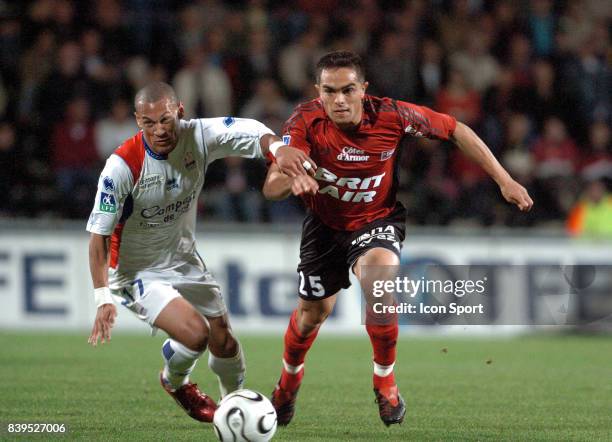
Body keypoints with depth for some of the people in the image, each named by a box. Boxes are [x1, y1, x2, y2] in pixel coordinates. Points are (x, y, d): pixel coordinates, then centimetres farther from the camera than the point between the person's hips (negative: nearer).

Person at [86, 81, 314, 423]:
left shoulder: (197, 136, -17)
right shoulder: (122, 166, -26)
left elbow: (246, 131, -31)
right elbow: (99, 233, -19)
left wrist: (276, 147, -55)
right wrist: (103, 298, -25)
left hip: (185, 260, 5)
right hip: (137, 270, -5)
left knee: (224, 342, 8)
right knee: (195, 331, -23)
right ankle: (175, 381, 12)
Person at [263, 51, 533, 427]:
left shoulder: (392, 115, -26)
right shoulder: (306, 122, -26)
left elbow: (456, 130, -10)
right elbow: (271, 188, -34)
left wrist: (504, 180, -10)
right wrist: (291, 179, -58)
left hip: (378, 219, -2)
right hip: (325, 223, 2)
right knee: (313, 310, 13)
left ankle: (385, 381, -8)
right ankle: (290, 376, 48)